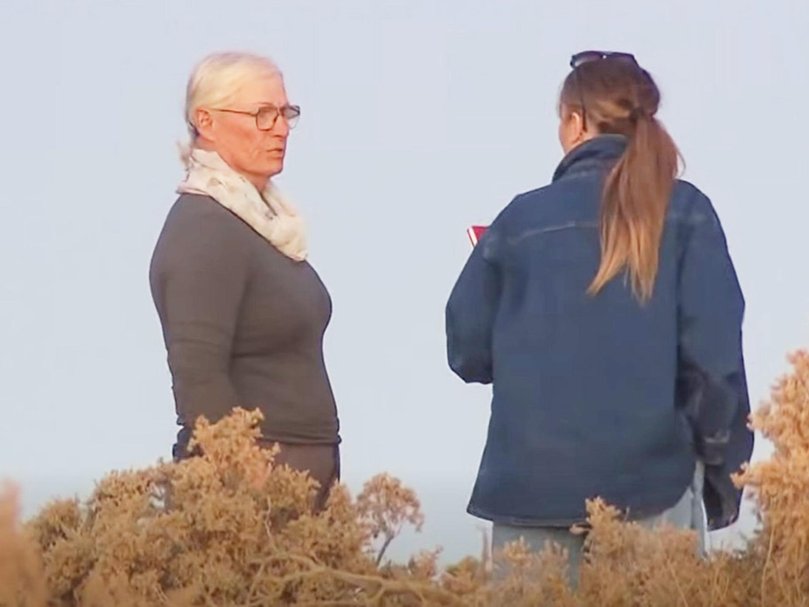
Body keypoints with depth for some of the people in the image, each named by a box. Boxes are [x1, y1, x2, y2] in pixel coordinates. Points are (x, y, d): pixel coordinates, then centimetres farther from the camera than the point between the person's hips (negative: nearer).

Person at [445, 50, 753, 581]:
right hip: (651, 479, -1)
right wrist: (724, 467, 6)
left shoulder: (521, 217, 4)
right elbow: (714, 351, -3)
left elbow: (468, 351, 7)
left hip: (530, 485, 1)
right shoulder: (685, 213, 1)